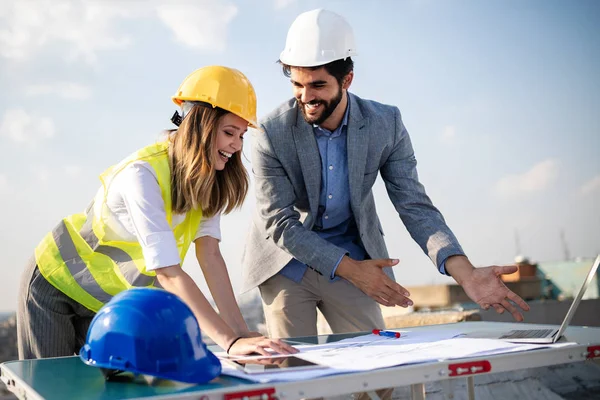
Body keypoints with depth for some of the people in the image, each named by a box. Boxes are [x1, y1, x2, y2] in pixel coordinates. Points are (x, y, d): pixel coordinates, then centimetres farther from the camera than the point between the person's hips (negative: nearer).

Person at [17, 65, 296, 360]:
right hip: (56, 283, -5)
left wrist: (241, 332, -26)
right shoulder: (143, 175, -34)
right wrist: (230, 341, -45)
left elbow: (210, 255, -16)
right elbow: (168, 272, -40)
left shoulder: (209, 181, -10)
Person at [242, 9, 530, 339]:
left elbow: (414, 206, -14)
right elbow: (280, 223, -18)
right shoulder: (271, 133, -20)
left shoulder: (386, 124, -14)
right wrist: (351, 270, -26)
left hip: (354, 259, 2)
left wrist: (465, 274, -29)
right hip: (287, 263, -1)